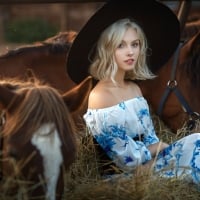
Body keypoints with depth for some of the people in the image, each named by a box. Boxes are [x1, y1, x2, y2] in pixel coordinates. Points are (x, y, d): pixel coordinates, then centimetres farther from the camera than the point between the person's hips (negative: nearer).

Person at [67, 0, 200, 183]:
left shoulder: (135, 89, 11)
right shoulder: (99, 97, -16)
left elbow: (150, 140, 11)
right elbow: (129, 161, -17)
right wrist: (170, 148, -6)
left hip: (149, 162, 8)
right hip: (134, 174, -8)